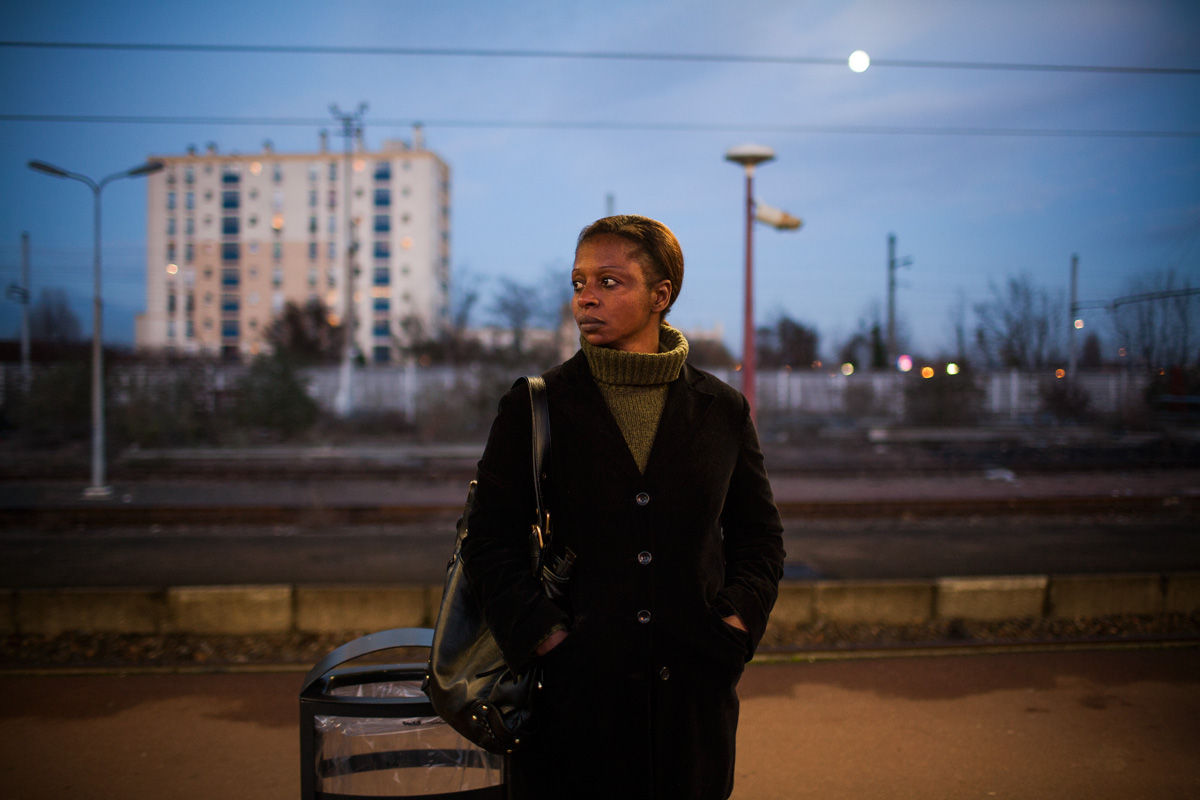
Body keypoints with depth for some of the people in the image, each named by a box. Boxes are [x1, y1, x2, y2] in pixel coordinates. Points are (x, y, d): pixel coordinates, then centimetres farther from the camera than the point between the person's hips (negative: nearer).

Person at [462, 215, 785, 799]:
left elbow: (759, 532, 13)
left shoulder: (723, 410, 5)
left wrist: (735, 621, -1)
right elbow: (489, 541, 0)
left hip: (692, 692, 2)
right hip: (572, 694, -1)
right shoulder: (533, 407, 0)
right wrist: (543, 636, -10)